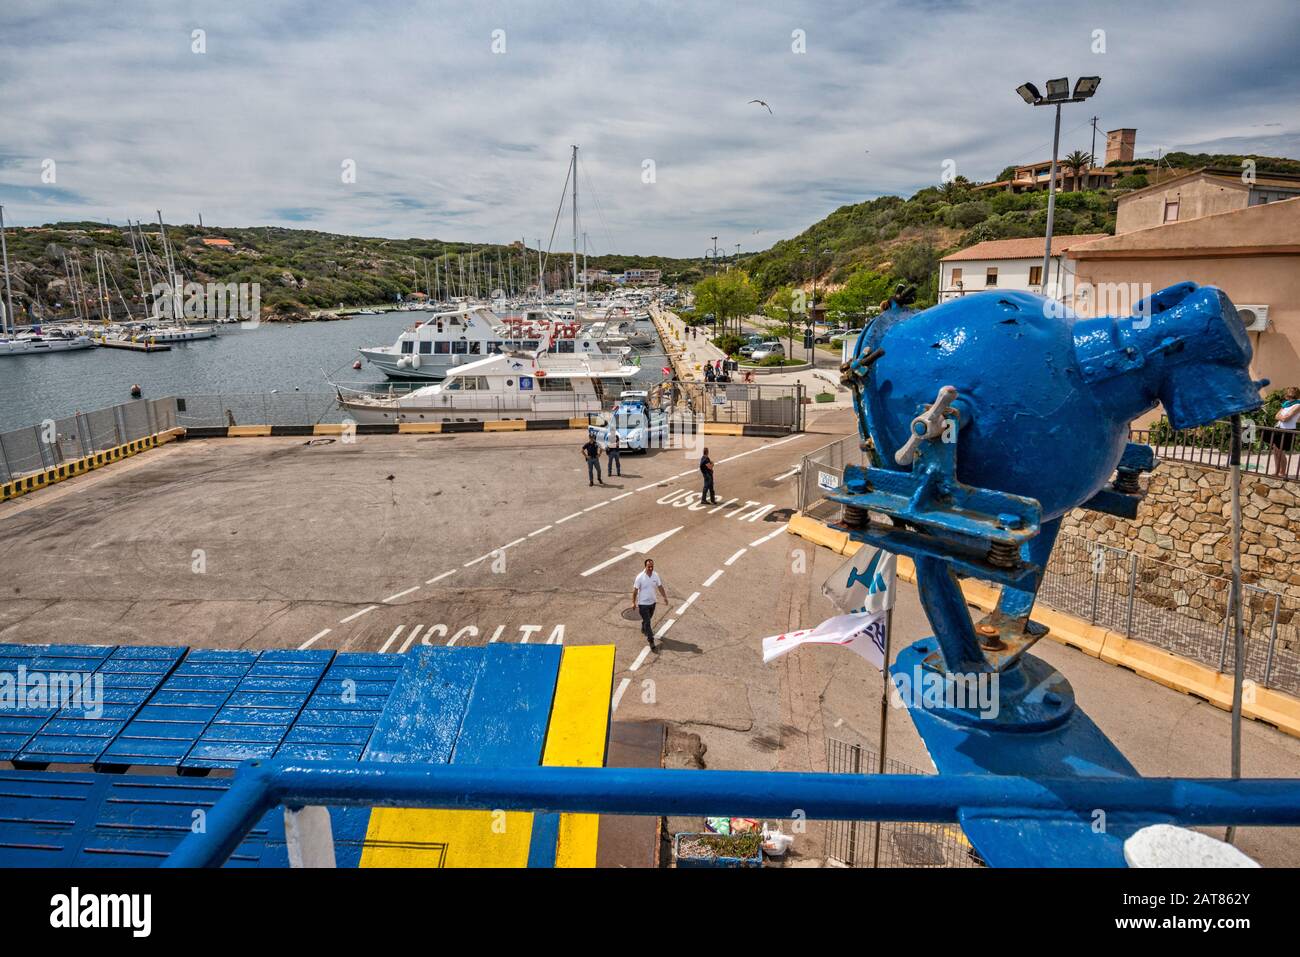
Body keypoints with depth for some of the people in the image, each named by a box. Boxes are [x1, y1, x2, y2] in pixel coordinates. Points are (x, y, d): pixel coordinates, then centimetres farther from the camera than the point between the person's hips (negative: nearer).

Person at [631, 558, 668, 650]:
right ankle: (651, 641, -3)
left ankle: (644, 630, 53)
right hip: (643, 604, -6)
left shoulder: (655, 575, -4)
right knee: (647, 622, -7)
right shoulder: (640, 577, -20)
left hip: (652, 602, 6)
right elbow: (635, 590, -12)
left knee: (648, 619, 25)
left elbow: (660, 587, 7)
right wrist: (633, 602, -10)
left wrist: (665, 597, 4)